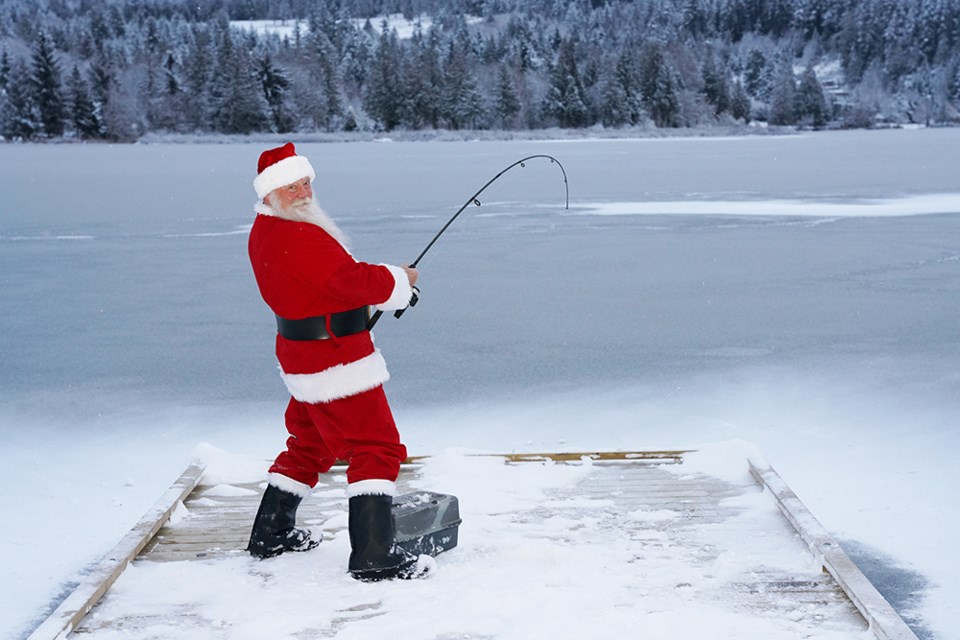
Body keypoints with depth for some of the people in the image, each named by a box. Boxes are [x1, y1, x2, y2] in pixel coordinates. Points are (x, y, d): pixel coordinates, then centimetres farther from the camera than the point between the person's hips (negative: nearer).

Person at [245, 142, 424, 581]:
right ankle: (372, 556, -8)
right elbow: (352, 280, -26)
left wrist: (378, 284, 3)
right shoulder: (300, 238, -22)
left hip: (301, 356, 11)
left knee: (310, 443, 25)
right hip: (336, 361, -11)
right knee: (377, 447, -6)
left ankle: (270, 533, 36)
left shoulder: (264, 232, 11)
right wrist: (400, 280, -8)